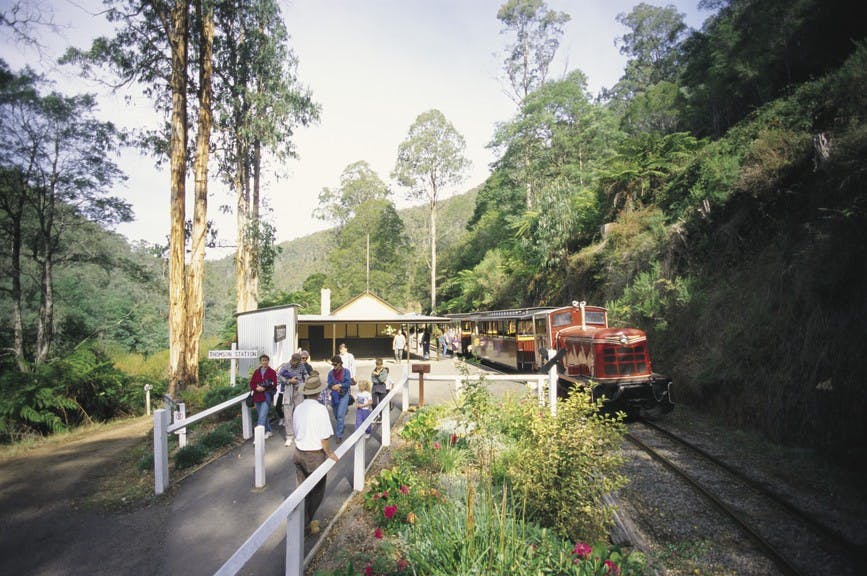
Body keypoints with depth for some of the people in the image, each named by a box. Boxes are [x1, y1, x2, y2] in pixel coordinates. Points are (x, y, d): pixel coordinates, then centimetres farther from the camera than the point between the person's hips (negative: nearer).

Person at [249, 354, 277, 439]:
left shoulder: (272, 372, -3)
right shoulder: (256, 372, 9)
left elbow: (274, 385, -7)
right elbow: (251, 383, 7)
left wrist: (264, 388, -18)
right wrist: (256, 388, -13)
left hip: (267, 396, -5)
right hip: (257, 396, 5)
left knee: (262, 416, -14)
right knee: (262, 415, 15)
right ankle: (268, 431, 31)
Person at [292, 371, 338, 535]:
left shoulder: (298, 408, -1)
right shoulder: (320, 409, -21)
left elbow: (295, 432, 10)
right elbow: (324, 437, -19)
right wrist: (329, 453, -6)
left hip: (299, 452, 6)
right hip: (315, 455, -6)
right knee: (317, 491, 11)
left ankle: (306, 521, 32)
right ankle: (305, 523, 13)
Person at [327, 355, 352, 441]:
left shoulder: (346, 371, -7)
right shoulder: (330, 373, 0)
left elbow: (349, 383, -11)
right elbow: (329, 384, -2)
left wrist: (339, 385, -22)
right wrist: (335, 388, -21)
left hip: (344, 395, -4)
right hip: (334, 396, 4)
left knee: (340, 415, -13)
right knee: (336, 416, 18)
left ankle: (339, 435, -5)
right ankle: (343, 425, 48)